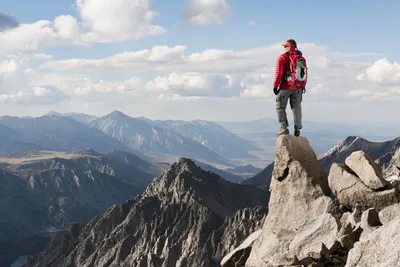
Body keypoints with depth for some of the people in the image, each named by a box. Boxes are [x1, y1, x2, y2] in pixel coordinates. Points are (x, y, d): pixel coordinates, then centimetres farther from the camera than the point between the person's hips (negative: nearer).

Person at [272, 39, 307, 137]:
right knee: (296, 108, 9)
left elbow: (279, 73, -11)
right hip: (298, 88, 5)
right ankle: (297, 129, 8)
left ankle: (284, 128, -2)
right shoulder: (301, 58, 8)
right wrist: (303, 86, 17)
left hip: (285, 87, -5)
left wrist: (275, 85, -4)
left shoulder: (282, 58, -7)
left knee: (280, 107, 5)